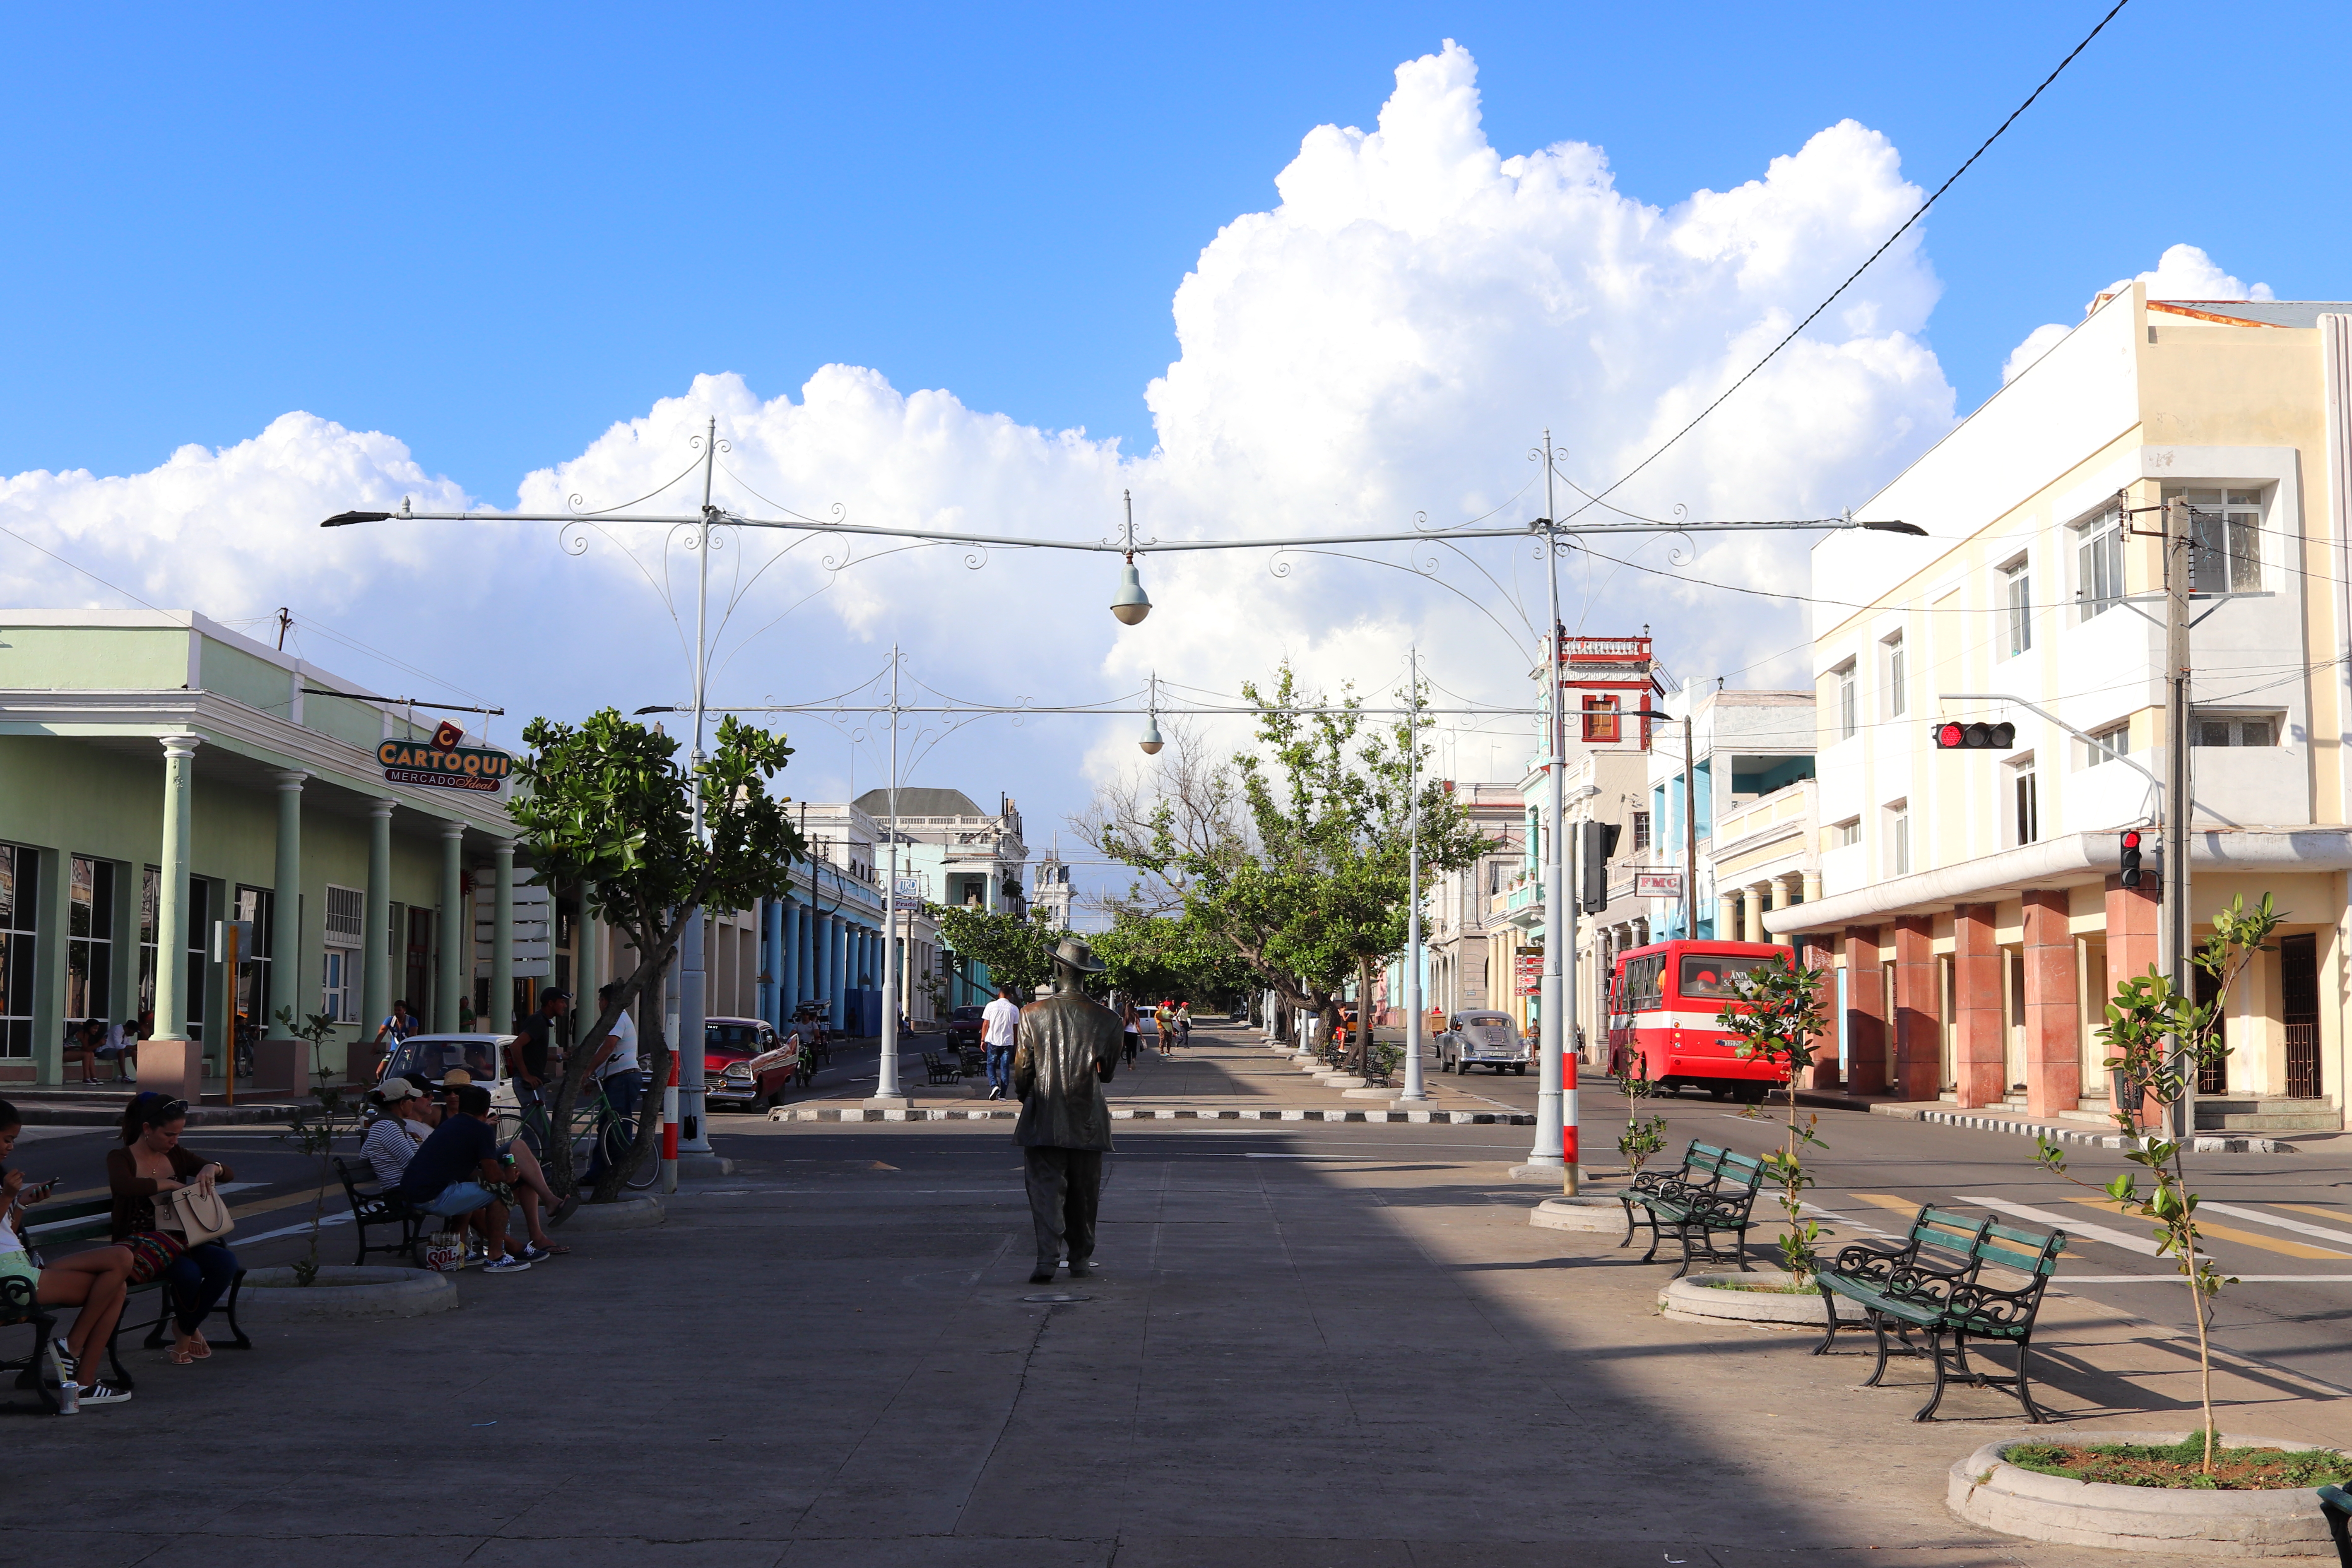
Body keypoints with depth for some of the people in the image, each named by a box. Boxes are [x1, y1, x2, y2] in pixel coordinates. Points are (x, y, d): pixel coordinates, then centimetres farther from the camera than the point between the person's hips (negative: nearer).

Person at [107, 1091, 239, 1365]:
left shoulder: (177, 1156, 13)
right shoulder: (120, 1158, -2)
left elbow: (230, 1175, 13)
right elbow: (125, 1186, -28)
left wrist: (213, 1168, -10)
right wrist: (169, 1184, -18)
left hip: (178, 1239, 6)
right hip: (140, 1243, -5)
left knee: (226, 1262, -24)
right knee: (188, 1272, -35)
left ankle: (185, 1334, -6)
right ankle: (193, 1330, -3)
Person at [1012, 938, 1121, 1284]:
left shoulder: (1033, 1014, -6)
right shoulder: (1106, 1019, -4)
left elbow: (1022, 1069, 0)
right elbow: (1107, 1073, 5)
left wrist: (1026, 1097, 20)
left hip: (1044, 1121, -1)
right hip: (1088, 1122, 1)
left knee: (1045, 1191, -3)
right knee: (1083, 1195, 14)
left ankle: (1047, 1259, -18)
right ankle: (1080, 1259, 23)